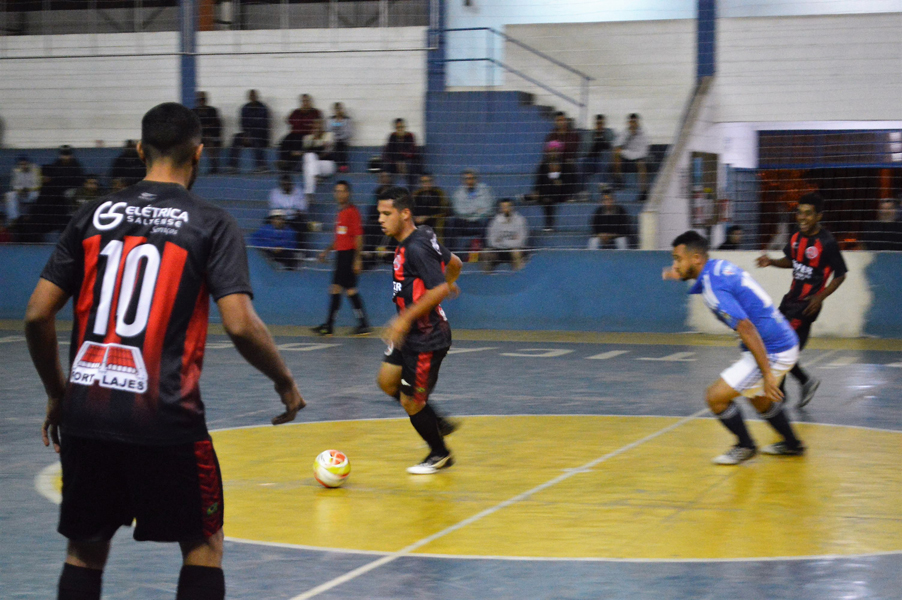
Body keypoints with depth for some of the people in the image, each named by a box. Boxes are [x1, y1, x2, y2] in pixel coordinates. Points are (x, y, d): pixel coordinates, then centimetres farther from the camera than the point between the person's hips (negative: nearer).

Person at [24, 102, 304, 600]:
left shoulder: (95, 216, 8)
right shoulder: (210, 223, -2)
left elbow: (36, 317, 5)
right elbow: (240, 325, -13)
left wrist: (57, 394, 18)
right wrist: (285, 382, 4)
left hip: (87, 414, 4)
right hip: (164, 418, -3)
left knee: (86, 549, 17)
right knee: (203, 546, 13)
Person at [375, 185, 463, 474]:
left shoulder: (416, 248, -22)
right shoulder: (422, 238, 6)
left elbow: (439, 289, -29)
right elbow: (454, 262, 21)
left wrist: (406, 319, -29)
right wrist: (449, 283, 41)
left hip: (427, 337, -10)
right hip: (411, 333, 10)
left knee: (410, 401, 1)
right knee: (387, 380, 10)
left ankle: (440, 454, 22)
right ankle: (439, 424, 23)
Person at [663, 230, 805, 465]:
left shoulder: (713, 287, -22)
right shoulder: (719, 266, 6)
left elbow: (746, 328, -28)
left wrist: (767, 374, -29)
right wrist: (680, 275, 35)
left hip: (771, 353, -10)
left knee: (715, 397, -5)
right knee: (758, 397, 32)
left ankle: (745, 446, 16)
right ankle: (792, 444, 48)